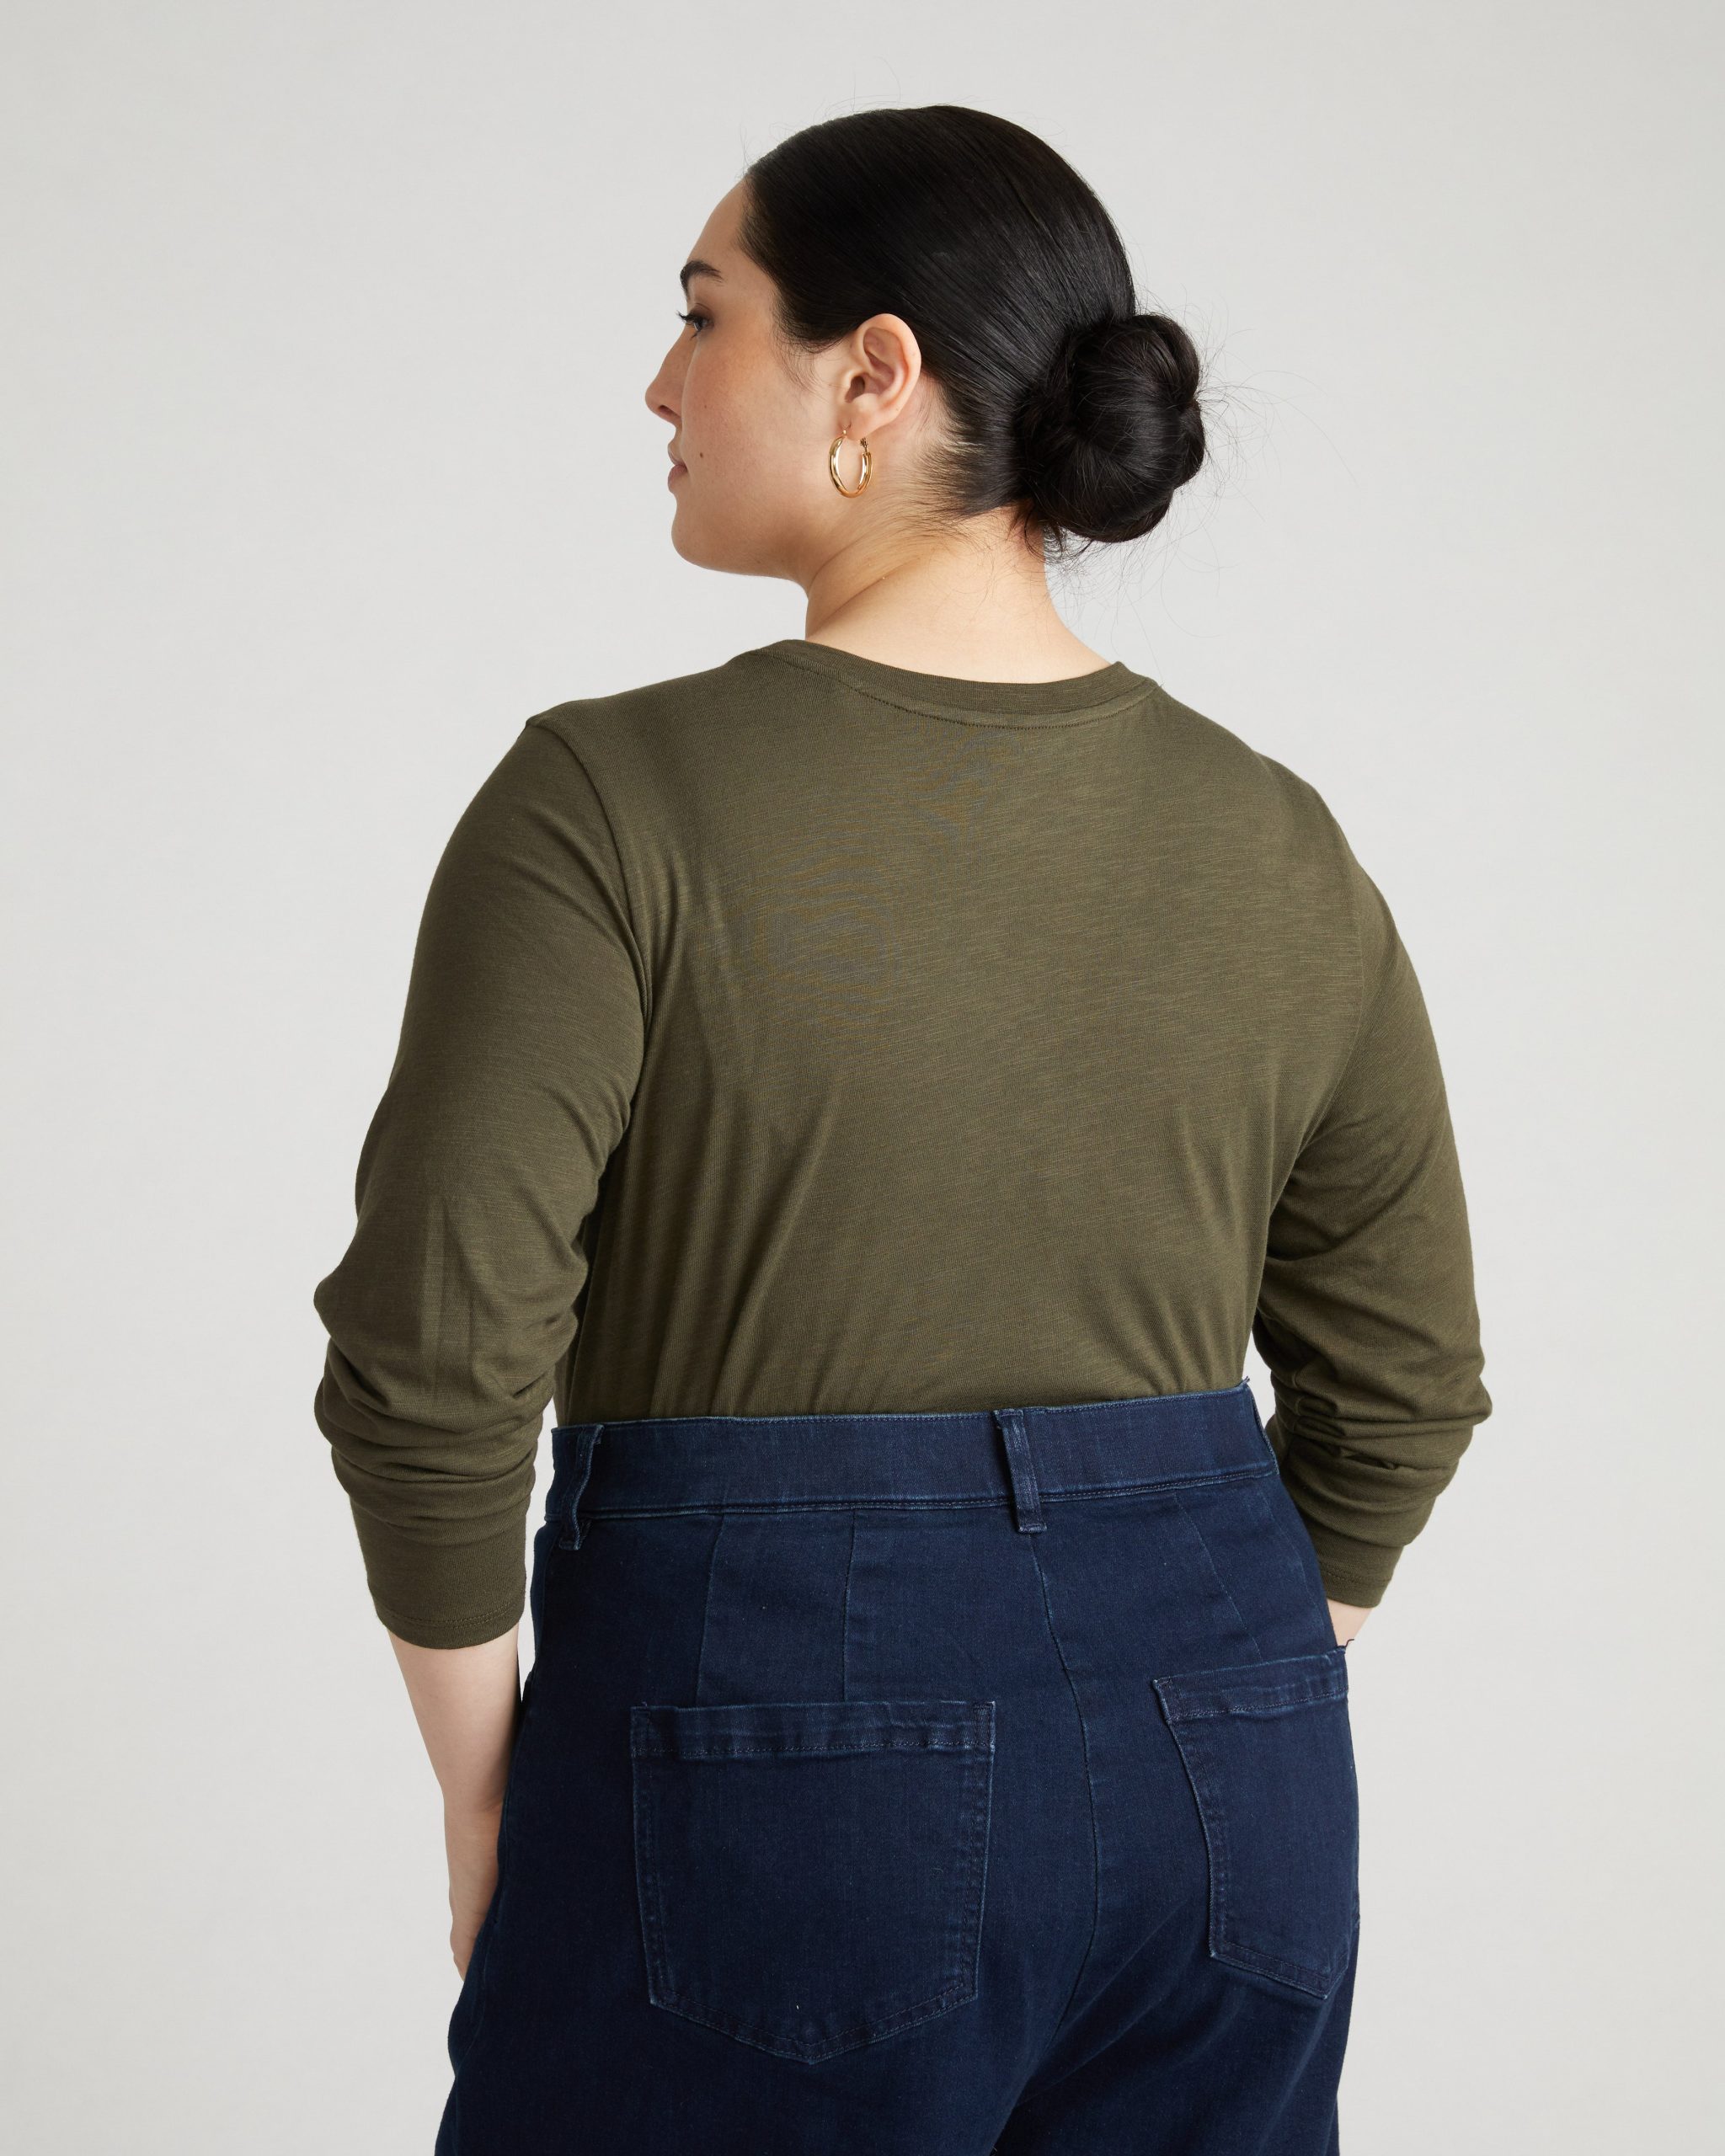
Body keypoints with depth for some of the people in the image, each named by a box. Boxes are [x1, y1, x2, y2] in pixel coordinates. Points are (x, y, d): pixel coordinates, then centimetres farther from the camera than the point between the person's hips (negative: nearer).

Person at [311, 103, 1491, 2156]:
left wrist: (486, 1807, -1)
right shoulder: (1276, 847, 1)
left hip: (770, 1749, -4)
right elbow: (1398, 1383, 7)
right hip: (1224, 1792, 4)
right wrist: (1194, 1717, 17)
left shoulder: (612, 804, -13)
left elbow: (437, 1361, -15)